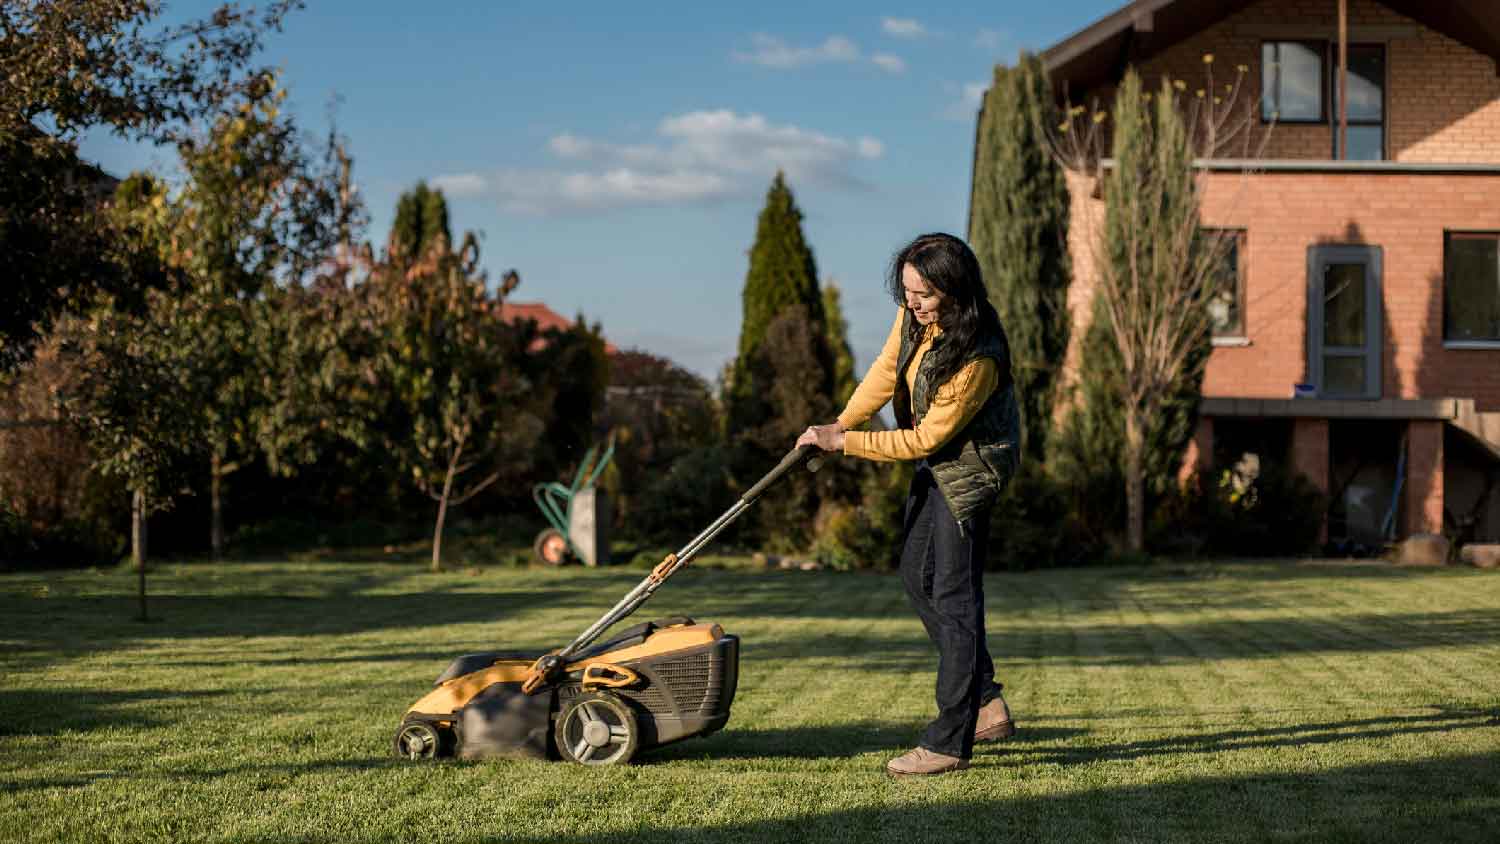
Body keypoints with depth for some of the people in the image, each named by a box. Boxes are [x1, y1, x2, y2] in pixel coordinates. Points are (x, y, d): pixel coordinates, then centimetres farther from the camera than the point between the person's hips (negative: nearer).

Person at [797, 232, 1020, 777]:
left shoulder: (978, 358, -33)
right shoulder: (915, 315, -10)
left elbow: (924, 440, -27)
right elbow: (887, 369, 7)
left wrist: (844, 443, -23)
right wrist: (842, 423, -4)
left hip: (971, 467, -10)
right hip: (935, 464, 10)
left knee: (953, 598, -10)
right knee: (917, 577, 16)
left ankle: (949, 744, -6)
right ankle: (986, 704, 23)